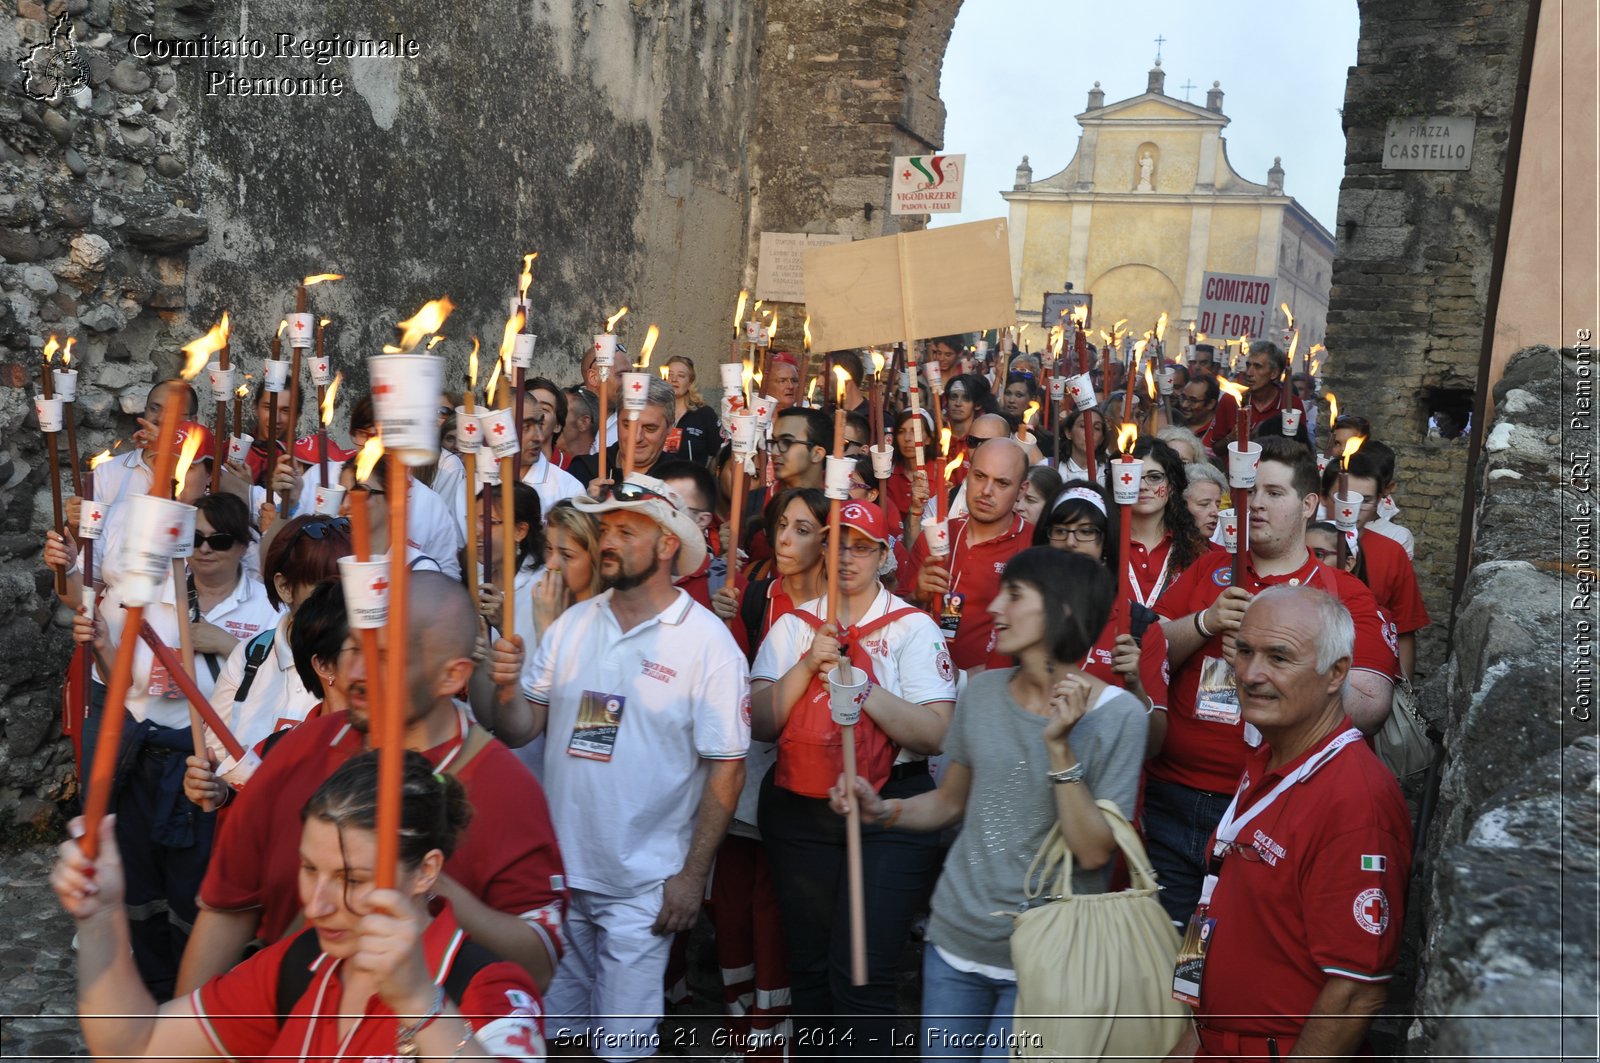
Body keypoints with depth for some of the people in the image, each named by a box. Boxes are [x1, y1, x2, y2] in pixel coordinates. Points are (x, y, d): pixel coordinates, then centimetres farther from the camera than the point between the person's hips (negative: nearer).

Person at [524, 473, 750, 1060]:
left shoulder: (708, 643, -11)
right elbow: (528, 723, 5)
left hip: (641, 884, -4)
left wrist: (693, 875, -12)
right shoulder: (571, 625, 3)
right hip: (557, 868, 5)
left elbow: (726, 767, -11)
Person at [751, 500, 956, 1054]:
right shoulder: (793, 625, 7)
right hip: (799, 809, 4)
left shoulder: (914, 628, -2)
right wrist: (808, 665, -14)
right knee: (809, 967, 14)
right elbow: (759, 723, -2)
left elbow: (935, 735, -13)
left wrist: (860, 685, -19)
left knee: (862, 976, -5)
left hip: (889, 811, -3)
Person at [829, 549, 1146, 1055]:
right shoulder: (982, 691, -1)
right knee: (940, 1054, 14)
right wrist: (881, 810, -6)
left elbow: (1094, 852, -19)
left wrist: (1059, 746, -26)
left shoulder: (1117, 715, -14)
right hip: (954, 940, 4)